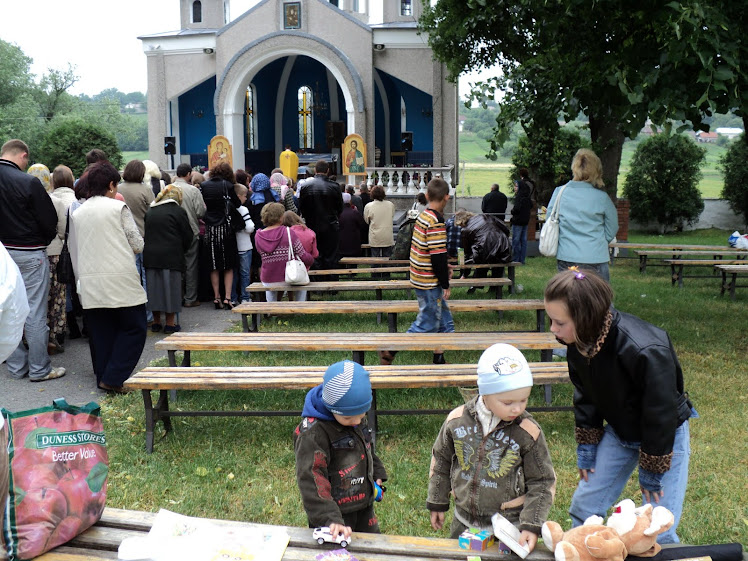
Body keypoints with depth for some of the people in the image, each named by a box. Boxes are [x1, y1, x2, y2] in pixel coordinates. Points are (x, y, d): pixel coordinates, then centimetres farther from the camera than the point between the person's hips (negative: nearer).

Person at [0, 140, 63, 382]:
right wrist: (44, 241, 7)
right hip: (30, 254, -6)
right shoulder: (29, 182, -17)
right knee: (35, 313, 1)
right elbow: (50, 221, -12)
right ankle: (39, 369, 8)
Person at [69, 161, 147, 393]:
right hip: (120, 281, -5)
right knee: (134, 328, 3)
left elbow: (74, 252, 14)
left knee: (100, 332, 12)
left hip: (89, 284, 5)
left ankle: (104, 378, 16)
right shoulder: (118, 207, -3)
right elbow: (138, 245, -3)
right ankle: (113, 378, -5)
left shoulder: (76, 213, 10)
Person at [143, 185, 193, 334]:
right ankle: (170, 323, 5)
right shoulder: (179, 211, -3)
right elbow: (187, 236, -1)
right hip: (171, 256, -4)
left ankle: (156, 322, 18)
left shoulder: (150, 212, 11)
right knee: (171, 286, 2)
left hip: (150, 255, 5)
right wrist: (182, 251, 14)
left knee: (154, 286, 11)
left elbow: (145, 234, 13)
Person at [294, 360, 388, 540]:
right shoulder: (313, 433, -27)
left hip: (364, 506, 7)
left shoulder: (357, 419, -2)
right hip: (335, 511, -7)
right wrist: (330, 519, -40)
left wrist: (377, 473, 14)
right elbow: (311, 480, -32)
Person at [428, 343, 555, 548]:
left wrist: (531, 526, -16)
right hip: (464, 523, 3)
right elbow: (441, 460, 6)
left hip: (510, 527, -3)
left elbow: (543, 483, -8)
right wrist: (437, 503, 12)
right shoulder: (457, 420, -11)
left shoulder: (528, 432, -17)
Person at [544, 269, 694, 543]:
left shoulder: (645, 352, -37)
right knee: (583, 506, 7)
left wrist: (652, 472, -14)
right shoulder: (578, 342, -15)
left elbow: (660, 415, -24)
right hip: (618, 432, 6)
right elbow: (585, 396, 2)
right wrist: (586, 448, 4)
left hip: (665, 436, -6)